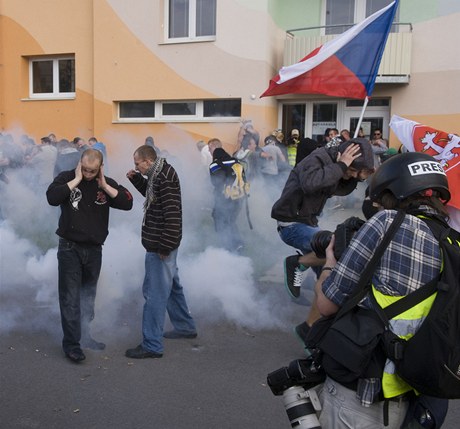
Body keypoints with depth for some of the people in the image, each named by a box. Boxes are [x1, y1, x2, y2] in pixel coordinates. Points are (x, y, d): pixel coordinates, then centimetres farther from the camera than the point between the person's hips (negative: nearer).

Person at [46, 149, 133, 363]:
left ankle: (84, 336, 31)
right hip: (70, 247, -3)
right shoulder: (66, 178, -4)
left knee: (88, 296, 16)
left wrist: (104, 186, -12)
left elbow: (127, 203, -9)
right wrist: (76, 180, -18)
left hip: (94, 249, 4)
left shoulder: (106, 183, 3)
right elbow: (52, 198, -22)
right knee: (70, 297, -5)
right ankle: (71, 343, 1)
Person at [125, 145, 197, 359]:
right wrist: (137, 179, 12)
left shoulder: (165, 178, -20)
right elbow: (152, 196, 28)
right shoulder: (158, 174, 9)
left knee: (155, 293, -4)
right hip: (161, 243, 10)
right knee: (171, 285, 21)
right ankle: (185, 327, 37)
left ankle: (152, 345, 6)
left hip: (160, 245, -10)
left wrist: (164, 246, -23)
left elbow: (172, 214, -25)